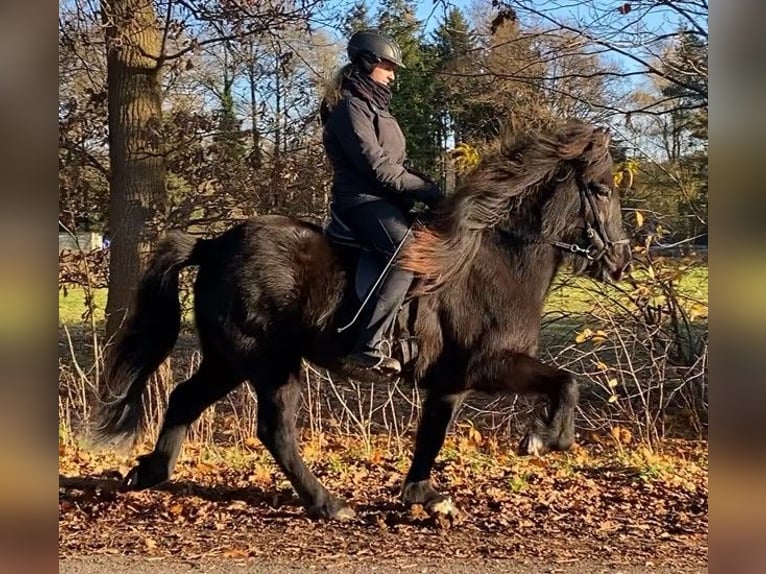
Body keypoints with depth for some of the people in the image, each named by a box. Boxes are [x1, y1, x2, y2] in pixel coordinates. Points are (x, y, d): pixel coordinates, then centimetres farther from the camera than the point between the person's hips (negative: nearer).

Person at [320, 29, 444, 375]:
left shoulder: (375, 106, 21)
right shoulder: (350, 107, -11)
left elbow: (397, 163, 20)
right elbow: (377, 166, -19)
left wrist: (427, 188, 4)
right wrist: (428, 191, -16)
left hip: (387, 199, 11)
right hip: (363, 200, -11)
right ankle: (368, 346, -34)